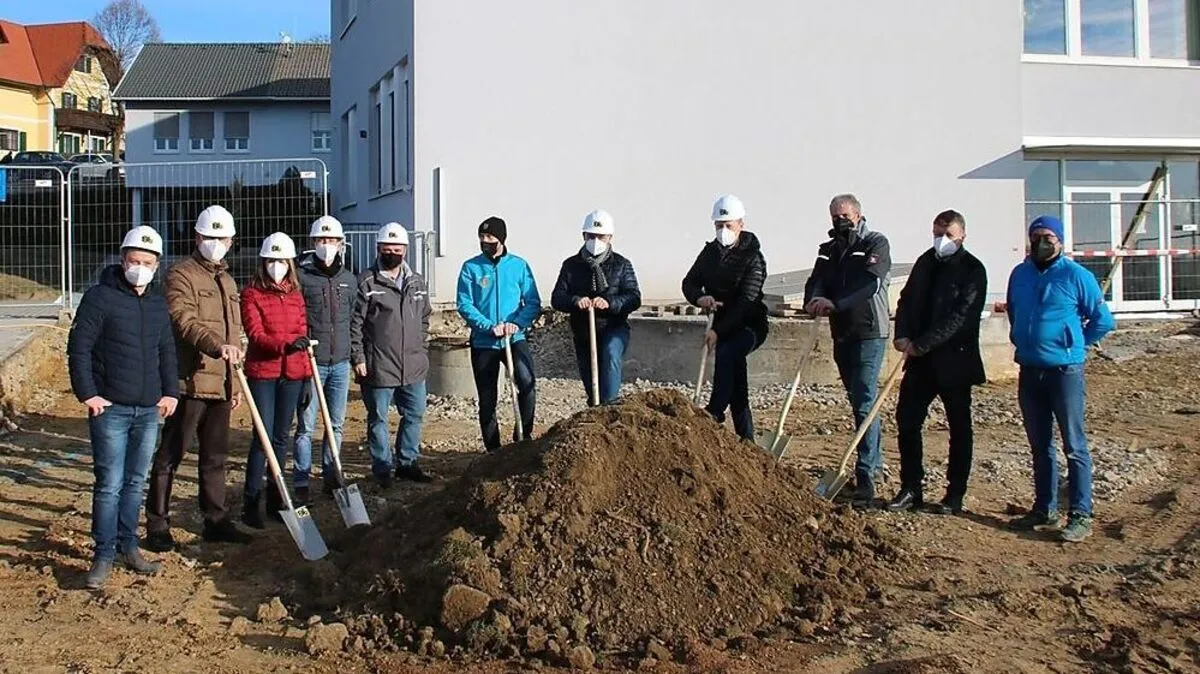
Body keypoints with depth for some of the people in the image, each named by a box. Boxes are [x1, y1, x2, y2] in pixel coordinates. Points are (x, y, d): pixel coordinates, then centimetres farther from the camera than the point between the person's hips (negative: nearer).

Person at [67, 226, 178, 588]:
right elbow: (79, 347, -8)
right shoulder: (100, 297, -6)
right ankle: (104, 555, 3)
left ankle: (128, 547, 22)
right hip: (111, 409, -6)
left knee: (136, 483, 12)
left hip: (149, 409, 6)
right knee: (110, 484, -5)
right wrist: (87, 394, -12)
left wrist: (170, 392, 10)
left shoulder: (158, 303, 12)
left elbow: (167, 351, 19)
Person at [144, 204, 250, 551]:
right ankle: (157, 526, 5)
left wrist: (235, 384, 22)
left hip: (220, 384, 8)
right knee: (170, 456, -1)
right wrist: (217, 346, -37)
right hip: (190, 380, -8)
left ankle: (216, 521, 22)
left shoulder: (227, 281, 20)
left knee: (216, 456, 14)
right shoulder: (182, 274, -5)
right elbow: (184, 321, -21)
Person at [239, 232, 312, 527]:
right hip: (262, 373, -5)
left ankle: (275, 499, 19)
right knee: (263, 436, -8)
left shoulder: (296, 295, 13)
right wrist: (286, 343, -30)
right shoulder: (251, 294, -3)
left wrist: (307, 376, 10)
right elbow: (255, 334, -14)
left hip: (292, 374, 5)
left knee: (282, 437, 10)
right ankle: (251, 501, -1)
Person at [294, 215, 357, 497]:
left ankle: (331, 478, 22)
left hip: (341, 363, 5)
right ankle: (301, 483, 6)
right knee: (306, 426, -1)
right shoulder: (301, 276, -5)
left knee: (337, 425, 11)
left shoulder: (349, 279, 10)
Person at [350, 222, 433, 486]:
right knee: (378, 419, 5)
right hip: (378, 366, -5)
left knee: (414, 415, 13)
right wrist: (357, 357, -12)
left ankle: (408, 462, 27)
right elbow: (354, 323, -9)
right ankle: (382, 467, 16)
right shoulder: (366, 283, -8)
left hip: (414, 366, 5)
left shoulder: (417, 283, 10)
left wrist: (421, 350, 13)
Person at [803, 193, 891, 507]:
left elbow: (870, 284, -22)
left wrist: (835, 303, -33)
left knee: (864, 403, -14)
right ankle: (875, 463, 30)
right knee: (859, 400, 16)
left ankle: (865, 478, -17)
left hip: (869, 333, -7)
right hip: (842, 334, 7)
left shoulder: (876, 243, -6)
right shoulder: (829, 249, 14)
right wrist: (814, 299, -24)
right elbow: (816, 281, 1)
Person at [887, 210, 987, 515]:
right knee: (906, 421, 4)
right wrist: (902, 335, -8)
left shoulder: (972, 270, -10)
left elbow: (959, 317, -18)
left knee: (959, 429, 7)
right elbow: (907, 299, 10)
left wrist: (921, 344, -21)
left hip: (954, 360, -6)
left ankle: (955, 495, 15)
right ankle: (911, 489, 14)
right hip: (921, 358, 6)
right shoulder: (926, 261, 11)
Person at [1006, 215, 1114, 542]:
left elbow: (1103, 320, -2)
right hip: (1029, 371, 6)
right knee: (1040, 446, 13)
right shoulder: (1020, 274, 9)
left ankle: (1080, 516, 0)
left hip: (1065, 370, -6)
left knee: (1074, 446, -4)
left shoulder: (1075, 275, -7)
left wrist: (1075, 344, 3)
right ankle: (1045, 509, 22)